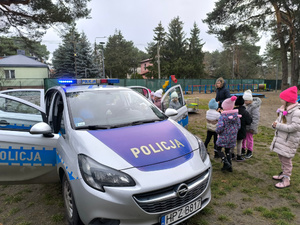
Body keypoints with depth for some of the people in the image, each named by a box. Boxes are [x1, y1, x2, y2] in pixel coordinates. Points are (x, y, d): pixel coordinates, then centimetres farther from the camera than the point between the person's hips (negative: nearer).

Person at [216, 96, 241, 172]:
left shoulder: (223, 116, -20)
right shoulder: (236, 115, -2)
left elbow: (220, 127, -27)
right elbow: (238, 126, 4)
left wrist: (217, 131, -6)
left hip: (224, 137, -6)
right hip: (233, 137, 6)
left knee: (219, 149, 13)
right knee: (228, 150, 20)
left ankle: (226, 163, 1)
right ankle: (229, 166, 24)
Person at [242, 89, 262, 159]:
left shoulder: (255, 107, -20)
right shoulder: (247, 105, 5)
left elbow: (255, 118, -20)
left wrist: (253, 128, -20)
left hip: (249, 126, -7)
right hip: (244, 125, 7)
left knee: (249, 138, 6)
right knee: (243, 137, 14)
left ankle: (250, 152, 23)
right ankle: (243, 150, 31)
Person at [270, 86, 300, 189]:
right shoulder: (283, 110, 7)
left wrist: (278, 126, -24)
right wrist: (275, 124, -4)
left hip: (289, 141, -9)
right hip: (280, 138, 9)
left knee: (286, 159, 1)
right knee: (281, 157, 21)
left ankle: (286, 179, 14)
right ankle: (284, 174, 38)